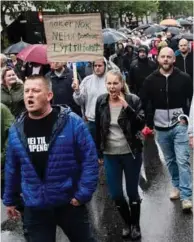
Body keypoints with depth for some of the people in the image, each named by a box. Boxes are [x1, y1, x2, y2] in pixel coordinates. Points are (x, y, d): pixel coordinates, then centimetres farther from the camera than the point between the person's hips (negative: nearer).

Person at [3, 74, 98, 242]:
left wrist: (83, 194, -14)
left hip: (70, 203, -2)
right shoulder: (16, 129, 0)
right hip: (35, 208, 3)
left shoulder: (72, 122, -13)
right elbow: (12, 167, 10)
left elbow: (90, 159, -10)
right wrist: (9, 200, 16)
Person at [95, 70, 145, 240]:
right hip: (110, 154, 2)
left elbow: (141, 124, -18)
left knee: (132, 192, 9)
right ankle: (127, 223, 31)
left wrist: (127, 107, -28)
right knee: (115, 194, 6)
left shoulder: (133, 100, -9)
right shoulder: (101, 101, -2)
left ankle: (136, 225, 30)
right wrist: (98, 153, 7)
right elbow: (98, 128, 5)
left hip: (131, 153, -2)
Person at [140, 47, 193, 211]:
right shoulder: (151, 80, -1)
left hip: (179, 125, -3)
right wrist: (149, 123, 0)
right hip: (161, 127, 3)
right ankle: (177, 186, 34)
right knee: (170, 160, 16)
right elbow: (143, 103, 5)